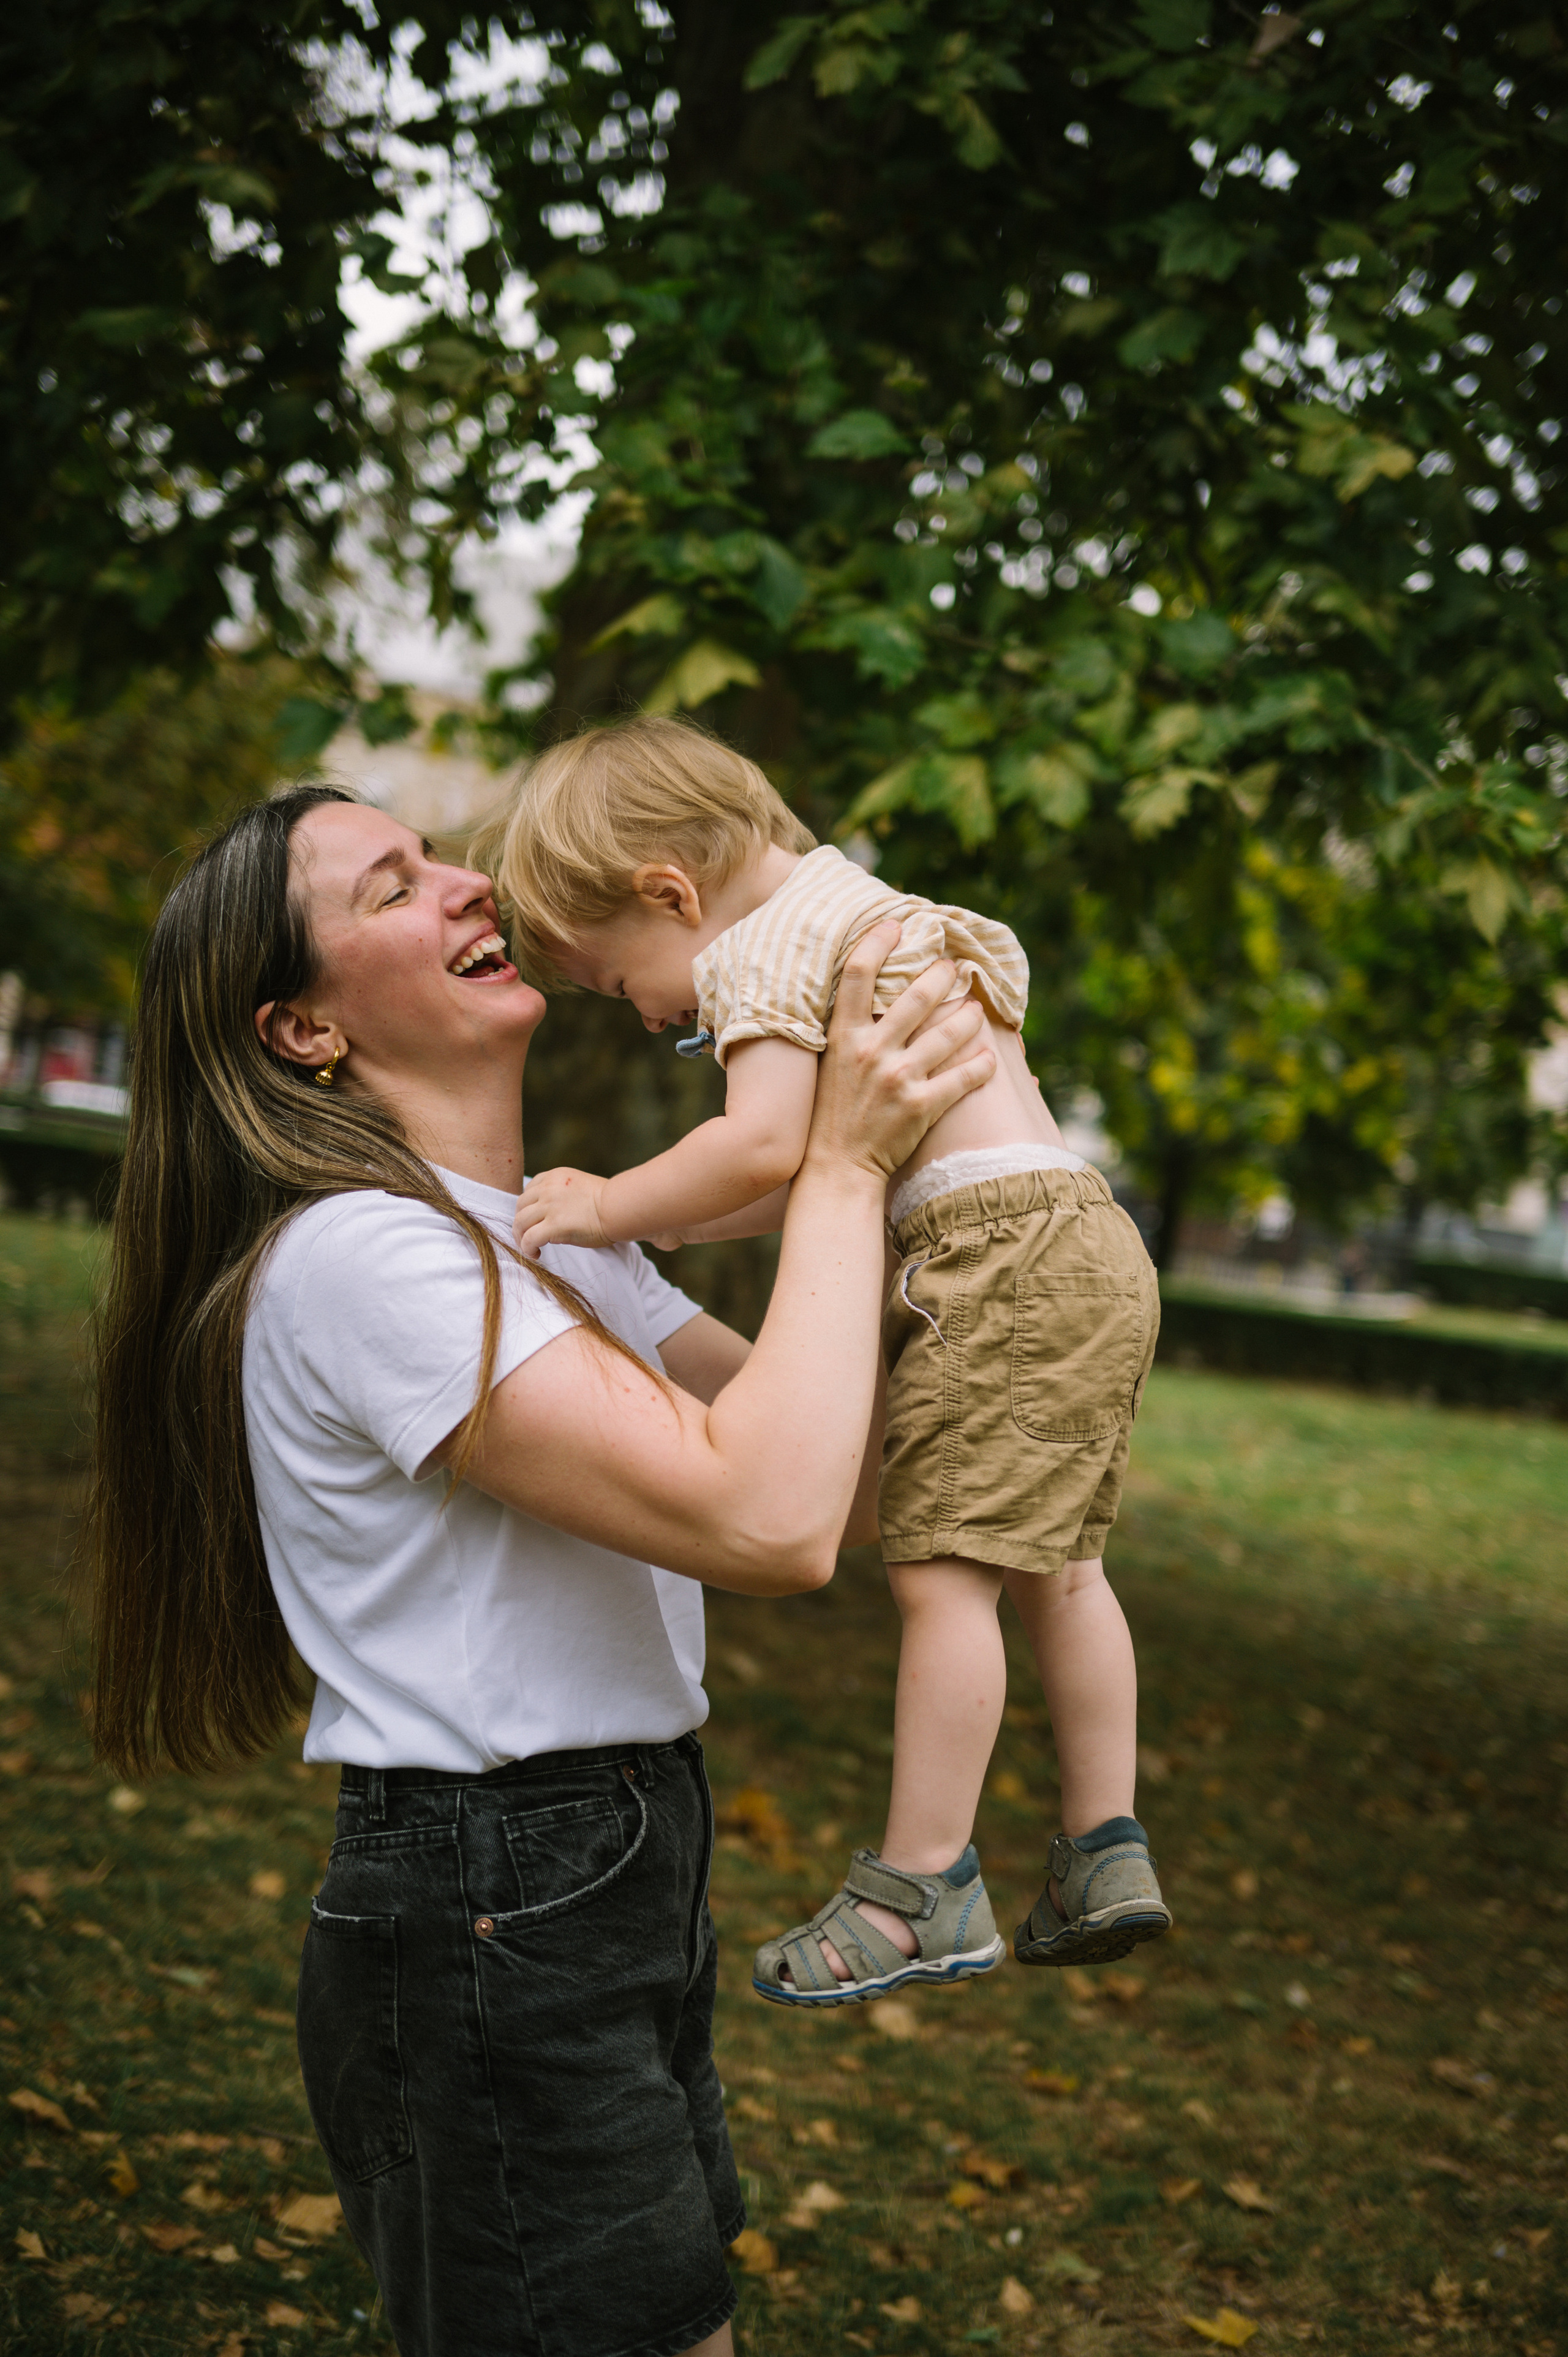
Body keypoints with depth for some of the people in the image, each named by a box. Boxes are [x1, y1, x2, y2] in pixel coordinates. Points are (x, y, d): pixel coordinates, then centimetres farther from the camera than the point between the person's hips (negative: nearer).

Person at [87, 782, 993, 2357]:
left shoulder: (547, 1241, 12)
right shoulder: (357, 1255, -19)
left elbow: (845, 1466, 9)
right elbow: (768, 1523, -29)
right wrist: (843, 1162, -19)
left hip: (617, 1894, 9)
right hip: (489, 1944, -9)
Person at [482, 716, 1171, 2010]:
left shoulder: (758, 953, -7)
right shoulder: (855, 909, 24)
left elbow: (767, 1143, -22)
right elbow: (835, 1160, 22)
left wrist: (613, 1206, -12)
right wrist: (652, 1217, 16)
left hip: (1005, 1253, -10)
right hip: (1088, 1238, 10)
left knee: (944, 1566, -6)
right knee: (1053, 1564, 15)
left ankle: (923, 1886, -1)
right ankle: (1107, 1854, 20)